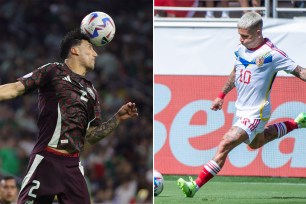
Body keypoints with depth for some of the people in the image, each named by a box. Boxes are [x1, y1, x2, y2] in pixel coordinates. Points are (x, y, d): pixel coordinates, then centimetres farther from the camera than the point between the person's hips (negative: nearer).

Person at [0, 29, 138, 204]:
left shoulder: (91, 92, 21)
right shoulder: (53, 71, 5)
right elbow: (16, 89, -1)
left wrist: (118, 119, 9)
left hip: (73, 164, 6)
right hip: (46, 161, -6)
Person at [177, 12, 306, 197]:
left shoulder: (271, 54, -20)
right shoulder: (241, 50, 2)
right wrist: (222, 95, 24)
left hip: (255, 114, -9)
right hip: (242, 110, 9)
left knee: (225, 145, -18)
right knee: (256, 143, 32)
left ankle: (194, 187, -20)